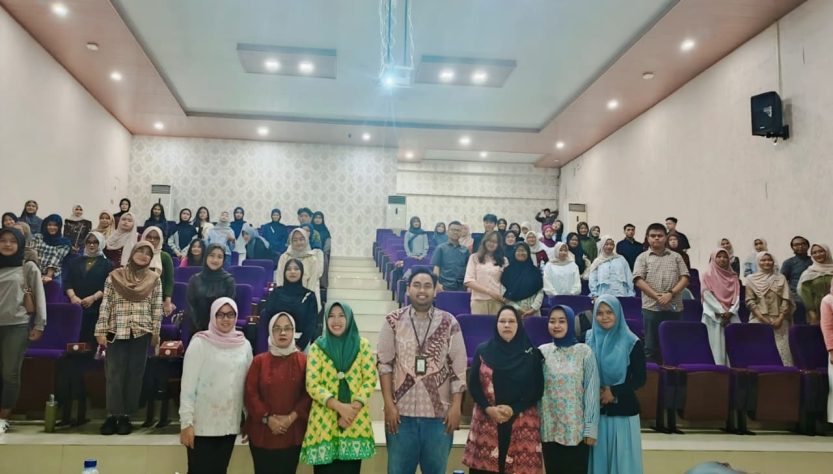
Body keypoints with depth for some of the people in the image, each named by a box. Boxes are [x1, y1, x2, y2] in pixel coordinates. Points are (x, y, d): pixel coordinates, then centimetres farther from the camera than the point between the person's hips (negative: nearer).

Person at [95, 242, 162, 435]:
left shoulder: (154, 279, 4)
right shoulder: (114, 276, 2)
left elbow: (157, 308, 4)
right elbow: (105, 305, 1)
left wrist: (155, 332, 0)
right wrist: (101, 331, -3)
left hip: (141, 333, 1)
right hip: (116, 332, 0)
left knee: (135, 375, 4)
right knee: (114, 374, 0)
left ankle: (125, 416, 13)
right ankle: (113, 415, 9)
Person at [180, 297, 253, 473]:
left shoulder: (244, 345, 4)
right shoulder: (199, 343, -7)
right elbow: (188, 386, -9)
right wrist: (186, 422, -13)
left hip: (230, 424, 4)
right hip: (202, 425, -4)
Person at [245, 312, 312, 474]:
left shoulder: (303, 361, 1)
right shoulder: (259, 360, 1)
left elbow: (309, 394, -3)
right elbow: (250, 394, -3)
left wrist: (291, 417, -14)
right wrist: (267, 418, -13)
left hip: (292, 434, 0)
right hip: (262, 433, 0)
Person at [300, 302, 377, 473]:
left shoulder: (362, 345, 6)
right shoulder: (318, 347, 3)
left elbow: (370, 379, 0)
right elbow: (312, 385, -4)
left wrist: (353, 408, -12)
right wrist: (340, 407, -15)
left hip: (356, 421, 1)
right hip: (324, 421, -1)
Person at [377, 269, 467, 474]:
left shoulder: (449, 323, 0)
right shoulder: (393, 321, -1)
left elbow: (458, 368, 1)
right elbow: (384, 364, -1)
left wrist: (456, 406, -5)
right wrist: (389, 404, -7)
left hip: (439, 413, 1)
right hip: (401, 412, 0)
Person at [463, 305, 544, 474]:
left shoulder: (531, 353, 6)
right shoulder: (482, 351, 7)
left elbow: (538, 389, 1)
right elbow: (473, 384, 4)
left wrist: (514, 409, -10)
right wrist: (488, 408, -10)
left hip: (522, 423, 0)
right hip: (486, 421, 0)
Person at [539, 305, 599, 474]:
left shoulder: (584, 351, -5)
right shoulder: (542, 352, 2)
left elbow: (592, 392, -5)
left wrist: (591, 429, -6)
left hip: (577, 429, -2)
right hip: (549, 429, 2)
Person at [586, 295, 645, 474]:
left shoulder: (631, 343, -6)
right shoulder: (588, 339, 1)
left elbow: (640, 379, -5)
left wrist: (614, 392, -13)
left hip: (623, 411, -2)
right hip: (595, 410, 2)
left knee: (623, 457, 4)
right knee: (598, 456, 8)